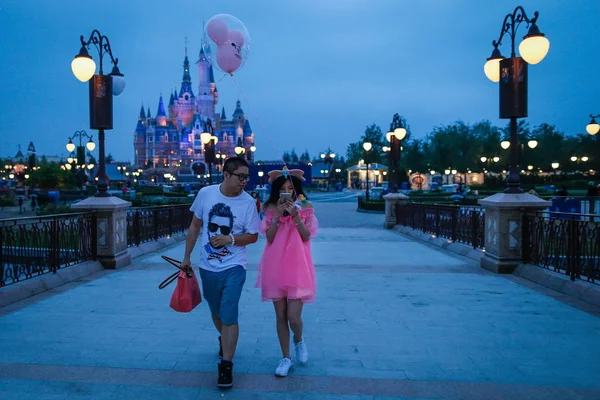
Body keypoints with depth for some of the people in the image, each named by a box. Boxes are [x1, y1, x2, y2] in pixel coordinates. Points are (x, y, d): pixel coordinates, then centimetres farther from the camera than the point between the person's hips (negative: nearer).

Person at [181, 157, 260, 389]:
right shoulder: (205, 193, -6)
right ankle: (224, 340, 50)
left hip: (234, 268, -3)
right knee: (216, 313, 21)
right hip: (207, 267, 3)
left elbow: (253, 236, -6)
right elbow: (195, 226, 4)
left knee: (229, 315, -8)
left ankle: (226, 366, 5)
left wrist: (229, 239, -22)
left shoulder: (248, 202, -11)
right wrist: (187, 257, 7)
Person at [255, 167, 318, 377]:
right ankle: (286, 358, 21)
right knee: (280, 316, 7)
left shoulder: (305, 207, 0)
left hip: (297, 266, -2)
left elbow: (307, 237, -6)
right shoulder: (271, 209, 5)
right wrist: (278, 216, -14)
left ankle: (299, 340, 27)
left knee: (293, 316, -7)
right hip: (275, 267, 2)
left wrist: (296, 216, -18)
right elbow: (269, 238, -3)